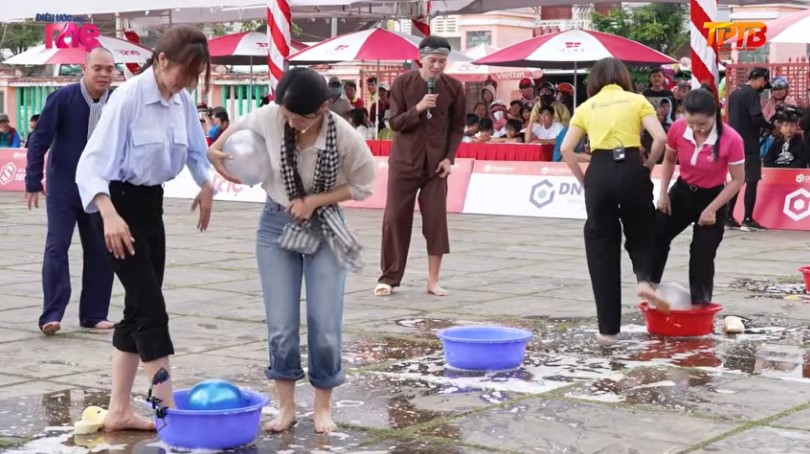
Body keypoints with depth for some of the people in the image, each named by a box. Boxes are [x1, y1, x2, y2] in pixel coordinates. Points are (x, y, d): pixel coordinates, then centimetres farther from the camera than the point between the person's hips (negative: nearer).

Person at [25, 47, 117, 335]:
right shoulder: (62, 99, -13)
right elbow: (39, 141, -8)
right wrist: (33, 181, -10)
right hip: (63, 188, -3)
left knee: (101, 251, 5)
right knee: (57, 247, -7)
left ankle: (94, 314, 15)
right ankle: (51, 315, -5)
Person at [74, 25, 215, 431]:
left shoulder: (183, 102, 1)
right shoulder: (129, 97, -20)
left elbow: (196, 150, 20)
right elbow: (93, 162, -25)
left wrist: (205, 187, 4)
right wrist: (109, 215, -38)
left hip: (151, 203, 8)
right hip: (119, 204, -8)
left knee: (139, 308, 9)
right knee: (150, 307, -9)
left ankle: (119, 411, 17)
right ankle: (170, 411, -4)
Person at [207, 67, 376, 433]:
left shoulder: (345, 137, -23)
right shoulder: (269, 118, -18)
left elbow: (363, 185, -9)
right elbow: (240, 126, 6)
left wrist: (314, 201, -17)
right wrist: (215, 150, 2)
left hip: (324, 229, -1)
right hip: (276, 225, 2)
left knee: (324, 325, -1)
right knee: (281, 326, 1)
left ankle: (323, 407, 17)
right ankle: (286, 406, 16)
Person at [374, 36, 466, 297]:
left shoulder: (454, 87, -2)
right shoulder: (403, 83, -6)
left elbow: (458, 127, 4)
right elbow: (395, 122, -7)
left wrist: (449, 158, -6)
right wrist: (417, 109, -23)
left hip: (435, 164, 1)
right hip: (404, 161, -1)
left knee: (436, 220, -3)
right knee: (395, 218, 1)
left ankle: (433, 280, 4)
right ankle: (389, 277, 11)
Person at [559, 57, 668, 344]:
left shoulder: (587, 106, 15)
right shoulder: (637, 100, 10)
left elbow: (566, 149, 6)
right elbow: (661, 138, -3)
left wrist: (583, 179, 13)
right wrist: (647, 167, 10)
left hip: (598, 172, 1)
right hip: (631, 168, -1)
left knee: (601, 245, 8)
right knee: (640, 231, 22)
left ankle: (608, 327, 8)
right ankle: (644, 278, -10)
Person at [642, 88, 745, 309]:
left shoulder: (731, 139, -28)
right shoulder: (677, 129, -17)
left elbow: (738, 180, -17)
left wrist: (712, 209, -19)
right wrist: (663, 193, -3)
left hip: (712, 198, -4)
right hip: (682, 191, 4)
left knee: (702, 254, -1)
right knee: (655, 237, -3)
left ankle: (701, 305, 13)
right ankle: (650, 286, 8)